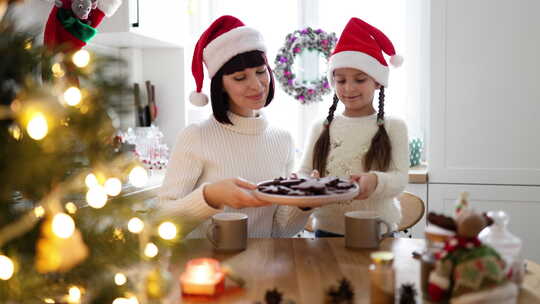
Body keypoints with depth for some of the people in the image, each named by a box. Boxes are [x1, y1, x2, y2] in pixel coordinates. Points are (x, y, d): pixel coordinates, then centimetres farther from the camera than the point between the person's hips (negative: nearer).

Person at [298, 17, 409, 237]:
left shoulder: (393, 128, 0)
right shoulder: (321, 128, 6)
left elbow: (400, 178, -10)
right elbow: (304, 172, 3)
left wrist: (375, 181, -32)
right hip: (326, 230, 2)